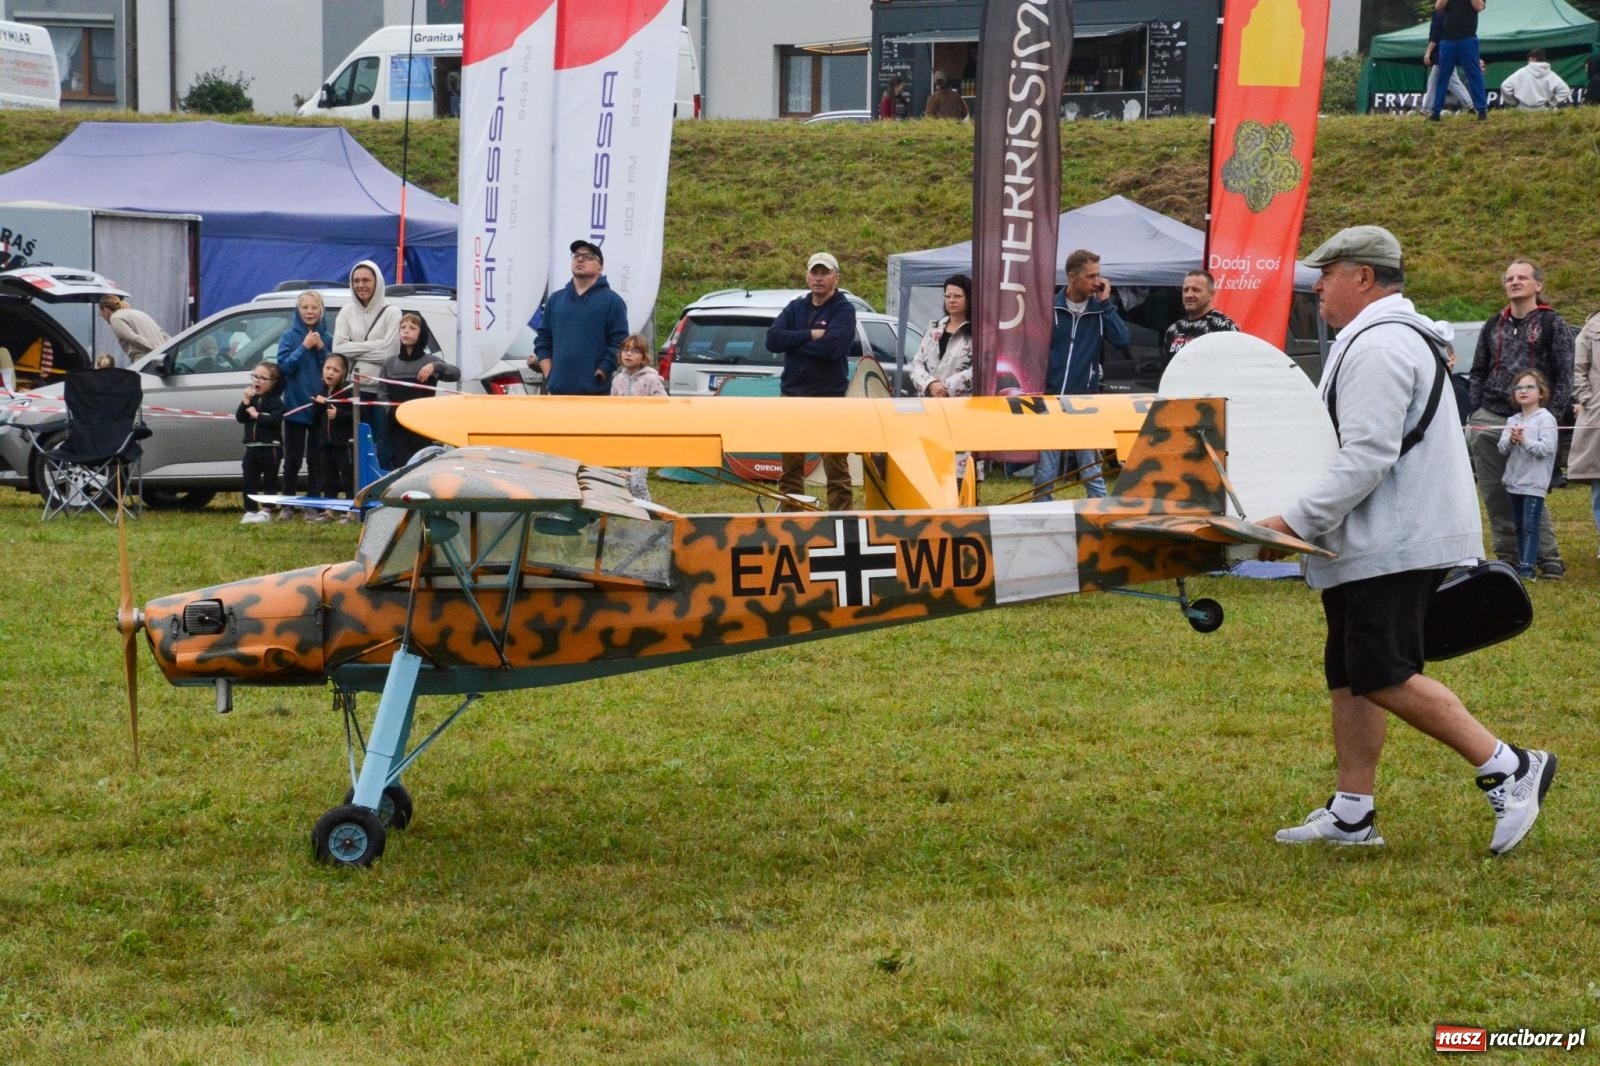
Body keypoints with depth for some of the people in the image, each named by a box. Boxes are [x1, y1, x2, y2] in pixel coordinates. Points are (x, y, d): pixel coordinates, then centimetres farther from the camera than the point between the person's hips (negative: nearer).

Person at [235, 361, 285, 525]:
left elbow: (275, 419, -23)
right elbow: (239, 418, 3)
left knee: (269, 481, 4)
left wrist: (257, 415, -16)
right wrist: (245, 402, -10)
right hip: (252, 448, 6)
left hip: (270, 448, -6)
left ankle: (266, 511, 8)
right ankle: (250, 511, 7)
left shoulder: (275, 400, -7)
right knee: (249, 481, 3)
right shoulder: (251, 399, 11)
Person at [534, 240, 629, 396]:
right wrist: (549, 374, 5)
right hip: (559, 389, 4)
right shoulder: (556, 299, 16)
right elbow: (543, 339, 17)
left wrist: (600, 374, -11)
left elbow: (619, 343, -5)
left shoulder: (612, 301, 1)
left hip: (594, 390, -4)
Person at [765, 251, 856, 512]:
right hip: (793, 394, 5)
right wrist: (810, 335, -12)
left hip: (831, 396, -5)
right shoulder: (795, 307, 13)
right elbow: (772, 339, -3)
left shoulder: (844, 310, -1)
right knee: (790, 464, 8)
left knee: (836, 466, -5)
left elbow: (832, 346, -19)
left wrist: (793, 342, -8)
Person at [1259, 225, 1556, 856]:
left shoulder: (1377, 346, -16)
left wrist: (1295, 522, -21)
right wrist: (1308, 519, 20)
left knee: (1381, 675, -13)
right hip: (1379, 541, 11)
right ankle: (1351, 814, 14)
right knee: (1350, 674, 11)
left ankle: (1508, 769, -8)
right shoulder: (1395, 335, 20)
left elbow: (1368, 457, -23)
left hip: (1394, 543, -11)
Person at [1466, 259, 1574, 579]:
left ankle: (1549, 559, -2)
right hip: (1488, 420, 5)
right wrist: (1475, 415, 9)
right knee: (1493, 493, 4)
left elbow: (1564, 377, -1)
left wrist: (1552, 419, -9)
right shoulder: (1494, 326, 16)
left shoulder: (1553, 325, 3)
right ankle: (1506, 557, 12)